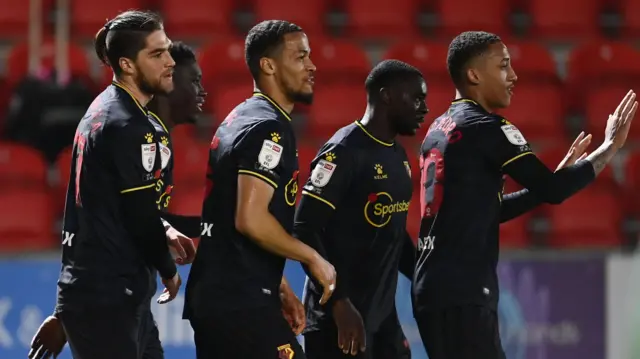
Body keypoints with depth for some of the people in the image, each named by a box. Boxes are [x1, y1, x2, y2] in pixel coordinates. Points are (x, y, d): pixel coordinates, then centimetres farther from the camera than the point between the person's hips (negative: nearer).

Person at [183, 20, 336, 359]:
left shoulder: (241, 119, 18)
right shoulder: (268, 128, -13)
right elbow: (251, 220, -23)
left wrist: (280, 289, 22)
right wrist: (313, 258, -11)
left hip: (212, 293, 10)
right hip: (242, 303, -10)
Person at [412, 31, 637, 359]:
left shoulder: (440, 130, 17)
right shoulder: (484, 127, -10)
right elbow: (552, 192, -15)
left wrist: (554, 177, 21)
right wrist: (610, 147, -4)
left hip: (433, 288, 10)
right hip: (461, 294, -10)